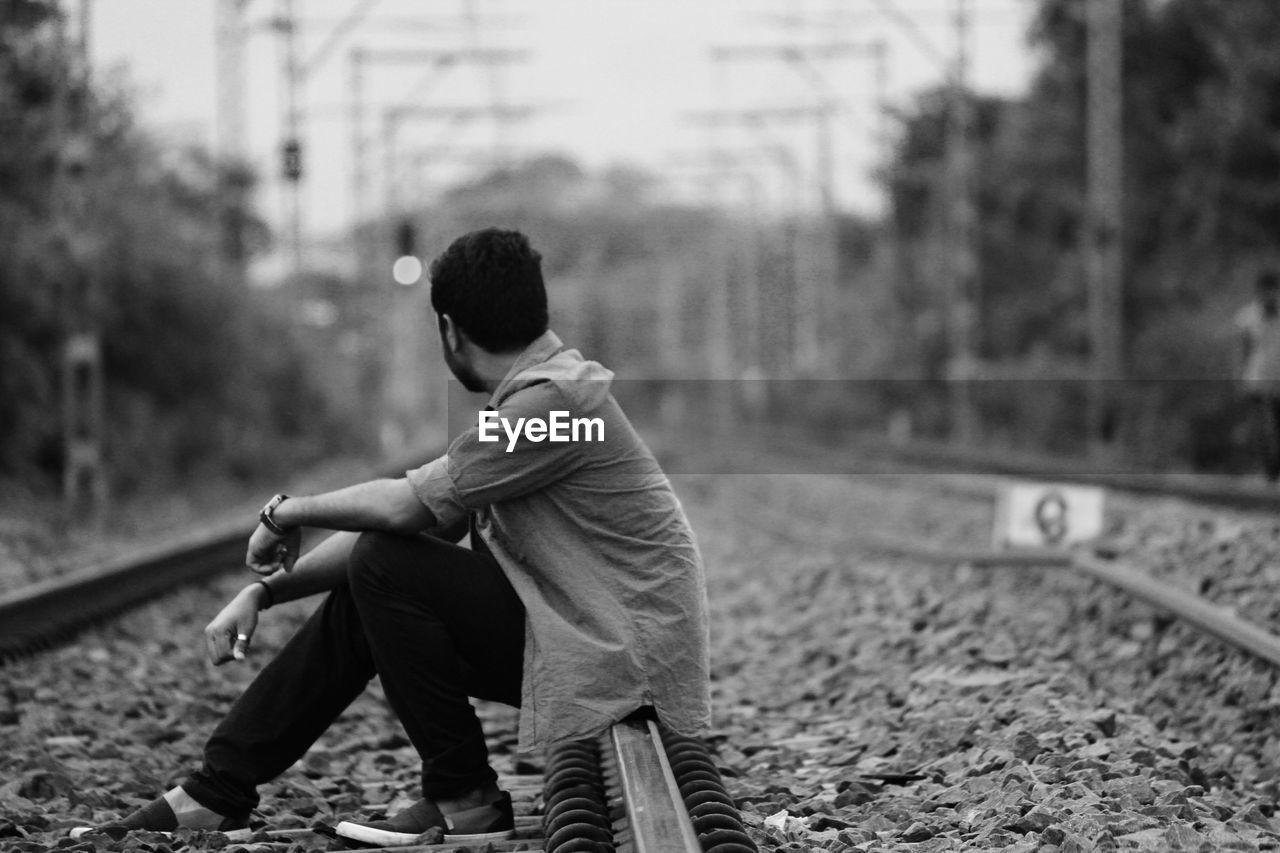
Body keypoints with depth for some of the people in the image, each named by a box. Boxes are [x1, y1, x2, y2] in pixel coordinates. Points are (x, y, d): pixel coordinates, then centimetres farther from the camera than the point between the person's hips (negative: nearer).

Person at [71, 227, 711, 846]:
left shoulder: (558, 402, -18)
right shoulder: (522, 401, 13)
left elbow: (406, 505, -21)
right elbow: (416, 523, 12)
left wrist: (287, 514, -3)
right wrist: (262, 593, 6)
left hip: (626, 656, -9)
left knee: (386, 570, -14)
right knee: (358, 604, 8)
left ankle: (466, 803, -5)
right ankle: (215, 796, 12)